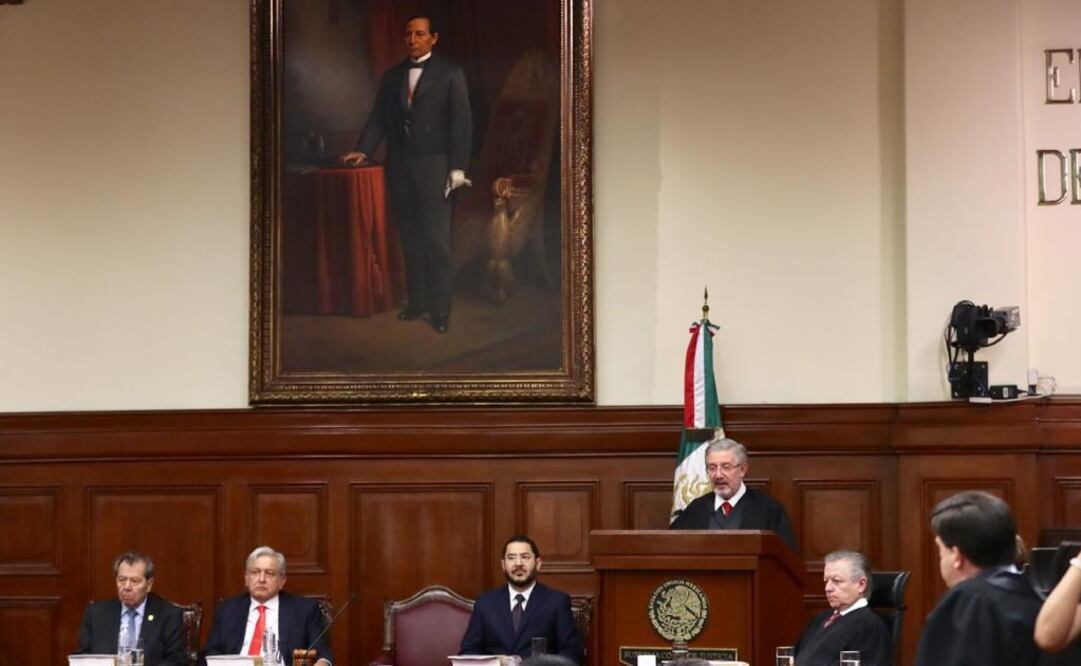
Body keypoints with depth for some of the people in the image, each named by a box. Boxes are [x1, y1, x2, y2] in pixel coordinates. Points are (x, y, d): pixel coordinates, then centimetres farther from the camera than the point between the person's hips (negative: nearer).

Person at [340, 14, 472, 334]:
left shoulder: (450, 74, 1)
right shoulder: (392, 76, 13)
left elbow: (461, 122, -3)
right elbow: (379, 118, 10)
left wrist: (457, 168, -10)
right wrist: (362, 150, -5)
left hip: (433, 164, -4)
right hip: (399, 164, 4)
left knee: (436, 238, -5)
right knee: (410, 237, 6)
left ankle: (439, 307, 0)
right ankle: (416, 301, 11)